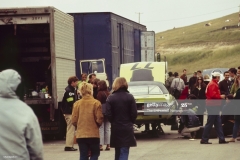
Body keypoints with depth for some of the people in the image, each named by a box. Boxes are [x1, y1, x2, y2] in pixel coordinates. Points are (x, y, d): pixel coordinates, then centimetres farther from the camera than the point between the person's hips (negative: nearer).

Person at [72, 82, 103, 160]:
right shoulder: (96, 103, -10)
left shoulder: (77, 104, -2)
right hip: (93, 134, -2)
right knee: (95, 153, 13)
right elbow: (99, 119, -9)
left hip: (80, 134, 2)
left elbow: (74, 121, -1)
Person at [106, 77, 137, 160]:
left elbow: (108, 114, -9)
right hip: (127, 128, -1)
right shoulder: (130, 97, -5)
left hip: (115, 128, 1)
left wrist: (113, 122, 10)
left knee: (118, 152, 16)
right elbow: (134, 113, -6)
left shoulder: (110, 98, -5)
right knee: (124, 152, -3)